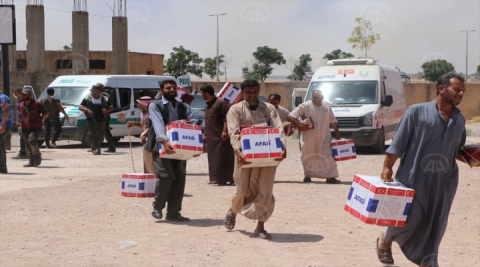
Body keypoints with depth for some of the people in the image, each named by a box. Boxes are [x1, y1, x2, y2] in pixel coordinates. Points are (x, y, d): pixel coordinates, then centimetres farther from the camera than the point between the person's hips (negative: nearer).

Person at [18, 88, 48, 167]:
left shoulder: (37, 104, -9)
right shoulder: (20, 105, 8)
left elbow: (46, 114, 0)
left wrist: (39, 120, -4)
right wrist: (21, 121, 13)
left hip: (35, 128, -6)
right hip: (25, 128, 6)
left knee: (31, 141, -25)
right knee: (27, 145, 5)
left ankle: (38, 157, -5)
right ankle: (31, 162, 15)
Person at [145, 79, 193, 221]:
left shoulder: (184, 107, 15)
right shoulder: (155, 106, 2)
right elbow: (158, 124, -16)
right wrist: (164, 141, -33)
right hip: (161, 147, -5)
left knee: (179, 179, 2)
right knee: (165, 177, -16)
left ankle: (173, 212, 12)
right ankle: (157, 207, 7)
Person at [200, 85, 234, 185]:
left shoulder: (221, 103, -9)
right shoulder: (207, 106, 17)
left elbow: (226, 118, -15)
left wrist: (225, 131, -21)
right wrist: (205, 134, 20)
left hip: (221, 136, -9)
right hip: (211, 137, 9)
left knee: (222, 158, -7)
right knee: (212, 158, 9)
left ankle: (222, 179, -7)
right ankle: (215, 178, 14)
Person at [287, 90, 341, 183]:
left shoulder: (327, 106, 7)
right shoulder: (305, 106, -9)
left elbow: (333, 121, 16)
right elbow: (290, 117, -12)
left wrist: (337, 132, 15)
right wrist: (299, 125, -19)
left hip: (324, 138, 3)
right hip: (309, 138, -3)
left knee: (327, 156, 0)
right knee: (308, 157, 6)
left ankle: (330, 177, 4)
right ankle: (307, 176, 21)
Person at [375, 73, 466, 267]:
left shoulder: (459, 120, 9)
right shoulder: (417, 112, -7)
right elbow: (398, 143, -7)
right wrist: (387, 167, -13)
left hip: (443, 183, 5)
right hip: (414, 178, -5)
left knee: (435, 225, 6)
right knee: (410, 218, -2)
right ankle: (385, 241, 28)